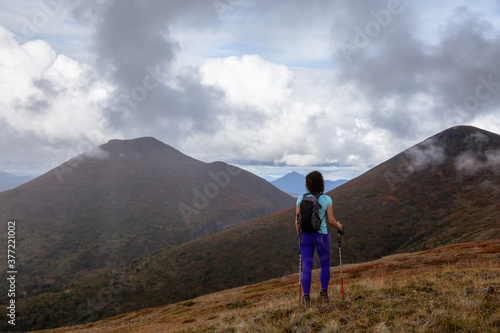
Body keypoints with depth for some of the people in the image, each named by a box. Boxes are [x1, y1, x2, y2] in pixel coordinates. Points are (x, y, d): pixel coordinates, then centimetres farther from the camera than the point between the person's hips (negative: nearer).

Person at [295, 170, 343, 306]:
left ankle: (306, 298, -1)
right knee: (325, 266, 18)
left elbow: (297, 220, -1)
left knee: (307, 268, 4)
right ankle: (324, 293, 10)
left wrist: (298, 233, 16)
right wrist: (338, 226, 14)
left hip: (305, 235, 2)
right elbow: (331, 220, -8)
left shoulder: (301, 198, -2)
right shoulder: (327, 199, -7)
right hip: (321, 236, -1)